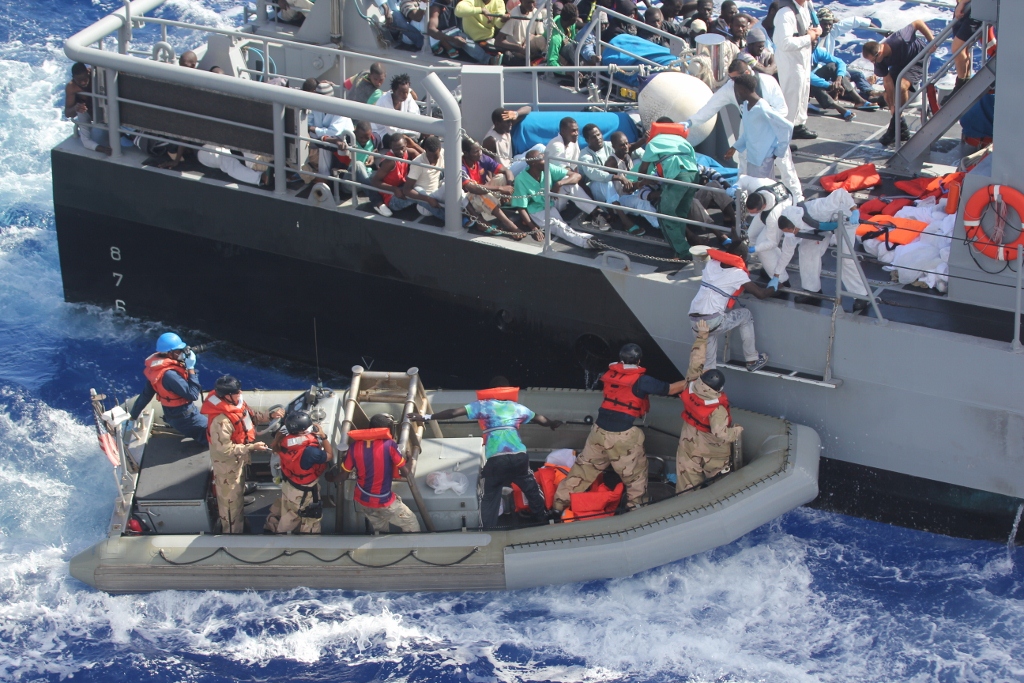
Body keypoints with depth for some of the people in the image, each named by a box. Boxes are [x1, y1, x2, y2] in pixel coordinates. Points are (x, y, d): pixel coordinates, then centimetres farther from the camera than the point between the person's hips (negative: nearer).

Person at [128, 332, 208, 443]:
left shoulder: (158, 367, -5)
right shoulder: (169, 374, -32)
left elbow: (146, 393, 5)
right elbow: (193, 395, -29)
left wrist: (134, 414, 16)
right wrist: (191, 368, -25)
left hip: (173, 414, 9)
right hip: (183, 418, -9)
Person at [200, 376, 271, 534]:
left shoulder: (235, 402, -12)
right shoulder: (221, 420, -39)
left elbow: (248, 416, 8)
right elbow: (225, 449, -32)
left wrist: (268, 417, -7)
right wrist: (252, 447, -28)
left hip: (238, 458, 9)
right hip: (227, 463, -9)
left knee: (238, 492, 31)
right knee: (230, 498, 12)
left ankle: (239, 522, 54)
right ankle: (232, 531, 31)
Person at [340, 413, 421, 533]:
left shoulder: (354, 446, -9)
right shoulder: (389, 445, -20)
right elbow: (406, 472, -15)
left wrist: (331, 477, 23)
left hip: (361, 501, 5)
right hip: (384, 502, -5)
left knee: (380, 530, 28)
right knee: (412, 525, 13)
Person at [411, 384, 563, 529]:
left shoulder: (483, 406, 12)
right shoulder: (517, 407, 20)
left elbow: (454, 412, 6)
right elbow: (539, 419, 36)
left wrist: (427, 417, 10)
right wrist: (552, 424, 58)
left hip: (496, 460, -2)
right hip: (519, 457, 2)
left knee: (490, 498, 12)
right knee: (532, 490, 23)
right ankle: (542, 522, 35)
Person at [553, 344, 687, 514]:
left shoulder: (609, 374, 5)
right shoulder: (641, 381, -9)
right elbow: (669, 389, -4)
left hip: (600, 430, 5)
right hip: (623, 436, -5)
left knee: (585, 467, 18)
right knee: (636, 474, 13)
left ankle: (560, 502, 22)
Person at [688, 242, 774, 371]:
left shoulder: (711, 264, 14)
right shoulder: (738, 274, 1)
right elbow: (761, 294, 7)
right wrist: (773, 288, 27)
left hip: (694, 321, 4)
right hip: (713, 321, -4)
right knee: (745, 315, 19)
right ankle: (752, 360, 27)